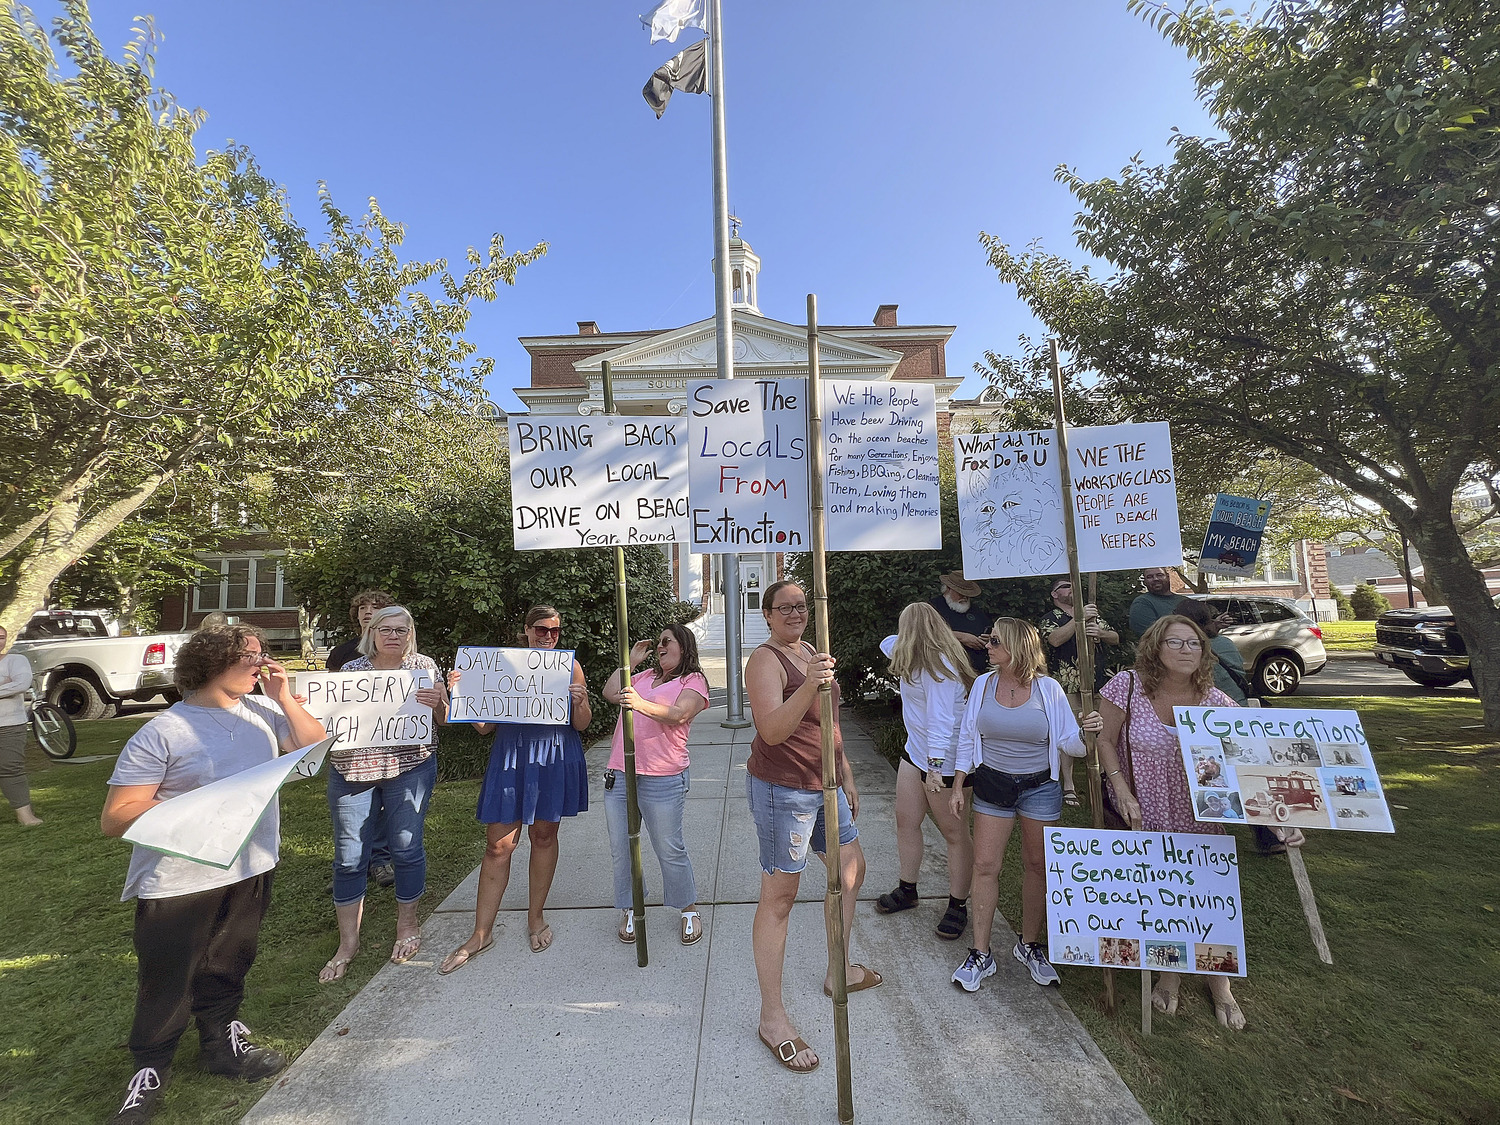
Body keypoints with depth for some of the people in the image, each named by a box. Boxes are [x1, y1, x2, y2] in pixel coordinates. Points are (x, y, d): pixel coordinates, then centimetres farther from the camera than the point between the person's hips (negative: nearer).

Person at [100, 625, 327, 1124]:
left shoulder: (260, 711, -1)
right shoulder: (162, 733, -17)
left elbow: (314, 746, 2)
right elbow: (114, 818, -14)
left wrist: (284, 698, -9)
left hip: (249, 872, 5)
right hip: (178, 884, -5)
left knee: (226, 969, 22)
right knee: (167, 984, 12)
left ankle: (222, 1043, 42)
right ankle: (149, 1071, 36)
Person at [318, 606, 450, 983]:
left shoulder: (424, 666, 2)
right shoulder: (350, 671, 5)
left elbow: (445, 720, 3)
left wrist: (437, 703, -17)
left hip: (410, 767, -1)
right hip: (351, 769, 2)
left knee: (406, 846, 4)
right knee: (349, 857, 7)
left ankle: (407, 924, 28)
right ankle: (348, 942, 27)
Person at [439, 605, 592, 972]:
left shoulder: (570, 665, 1)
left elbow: (581, 725, 1)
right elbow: (484, 725, 5)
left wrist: (579, 702, -19)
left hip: (555, 760, 0)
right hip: (510, 759, 1)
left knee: (544, 835, 12)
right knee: (498, 845, 3)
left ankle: (535, 918, 33)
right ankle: (481, 933, 21)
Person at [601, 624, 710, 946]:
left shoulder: (693, 680, -1)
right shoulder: (646, 676, 20)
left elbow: (679, 714, -20)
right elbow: (610, 693, 12)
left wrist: (641, 704, -35)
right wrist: (630, 661, 12)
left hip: (663, 780, -6)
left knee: (669, 850, 3)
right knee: (620, 849, 12)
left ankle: (689, 910, 24)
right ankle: (629, 910, 30)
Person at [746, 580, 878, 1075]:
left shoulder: (811, 653, 10)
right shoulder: (766, 659, -16)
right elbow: (773, 730, -30)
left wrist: (847, 778, 20)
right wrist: (808, 686, -44)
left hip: (822, 784, 9)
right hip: (782, 788, -9)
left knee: (851, 867, 21)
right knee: (779, 896, 0)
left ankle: (839, 972, 41)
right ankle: (772, 1018, 15)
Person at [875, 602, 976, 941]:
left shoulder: (939, 666, -23)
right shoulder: (919, 660, 6)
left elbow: (941, 721, -28)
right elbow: (888, 644, 27)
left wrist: (935, 766, -30)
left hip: (944, 760, -10)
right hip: (914, 752, 10)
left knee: (954, 833, 6)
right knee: (906, 821, 14)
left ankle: (958, 907, 20)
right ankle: (907, 890, 31)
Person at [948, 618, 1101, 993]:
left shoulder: (1048, 688, -9)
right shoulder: (982, 685, -4)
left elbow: (1067, 742, -6)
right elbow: (967, 738, 3)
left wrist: (1085, 731, -28)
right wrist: (957, 786, 1)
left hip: (1040, 787, -1)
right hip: (992, 784, 1)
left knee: (1037, 866, 12)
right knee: (985, 866, 1)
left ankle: (1029, 945, 34)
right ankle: (980, 954, 16)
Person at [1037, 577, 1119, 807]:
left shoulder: (1093, 614, 19)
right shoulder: (1049, 619, 2)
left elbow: (1115, 638, 14)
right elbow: (1055, 639, -19)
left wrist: (1100, 633, -8)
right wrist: (1079, 618, -24)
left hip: (1096, 681, 5)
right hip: (1067, 684, -5)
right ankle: (1068, 786, 0)